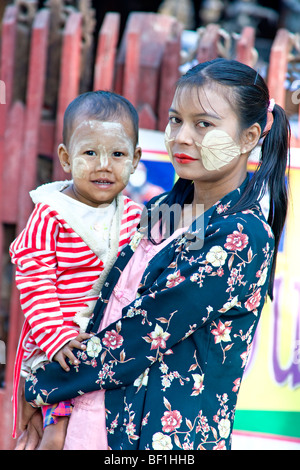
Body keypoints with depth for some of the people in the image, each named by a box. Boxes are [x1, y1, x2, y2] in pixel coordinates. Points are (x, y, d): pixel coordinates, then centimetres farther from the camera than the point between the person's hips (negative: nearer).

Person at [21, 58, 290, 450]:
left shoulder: (241, 238, -15)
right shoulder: (164, 212, 9)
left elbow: (141, 334, -16)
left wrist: (41, 387, -9)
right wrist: (58, 413, -4)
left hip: (167, 435, -7)